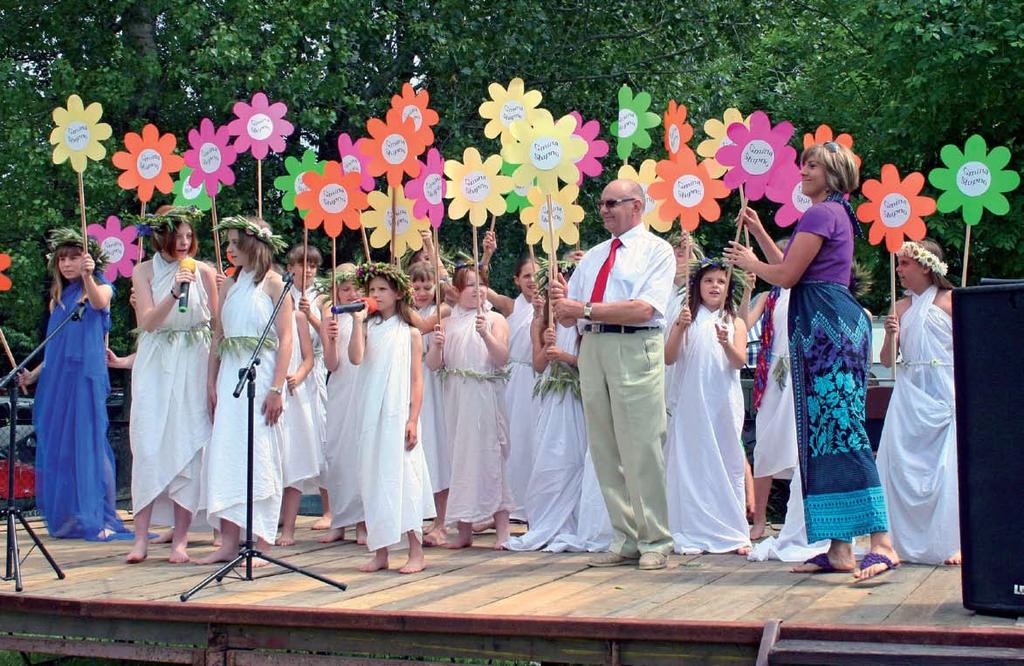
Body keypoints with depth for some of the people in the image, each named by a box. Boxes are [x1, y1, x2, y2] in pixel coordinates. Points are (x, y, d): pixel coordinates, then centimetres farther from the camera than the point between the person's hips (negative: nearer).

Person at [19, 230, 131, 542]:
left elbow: (99, 302, -23)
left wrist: (87, 277, -40)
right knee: (58, 447, 4)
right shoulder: (58, 299, 18)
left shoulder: (100, 287, 3)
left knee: (88, 442, -9)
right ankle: (68, 519, 10)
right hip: (56, 382, 6)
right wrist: (33, 375, 14)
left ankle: (101, 519, -8)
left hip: (86, 378, -6)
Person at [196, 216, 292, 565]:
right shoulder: (229, 285, 14)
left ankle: (262, 544, 1)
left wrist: (277, 388, -15)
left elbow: (285, 339, -8)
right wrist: (211, 383, 7)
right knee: (225, 454, 2)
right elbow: (218, 336, 15)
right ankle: (229, 542, 5)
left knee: (260, 457, -4)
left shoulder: (273, 284, -3)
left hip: (262, 376, -6)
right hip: (230, 376, 6)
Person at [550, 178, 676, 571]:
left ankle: (655, 543, -1)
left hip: (635, 350, -7)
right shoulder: (592, 257, 22)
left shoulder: (656, 251, 1)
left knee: (641, 449, -8)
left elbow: (644, 309, -14)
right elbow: (568, 319, 18)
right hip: (592, 349, 7)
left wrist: (585, 309, -14)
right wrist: (562, 302, -5)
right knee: (604, 451, 5)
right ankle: (626, 541, 12)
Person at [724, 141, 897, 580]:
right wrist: (760, 232, 30)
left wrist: (750, 263, 8)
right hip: (830, 324, 10)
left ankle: (881, 543, -22)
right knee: (827, 431, 6)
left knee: (841, 427, -16)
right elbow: (793, 268, 28)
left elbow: (787, 276, -11)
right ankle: (840, 550, 6)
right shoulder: (836, 214, 23)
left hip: (826, 323, -10)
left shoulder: (821, 213, -9)